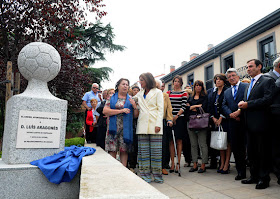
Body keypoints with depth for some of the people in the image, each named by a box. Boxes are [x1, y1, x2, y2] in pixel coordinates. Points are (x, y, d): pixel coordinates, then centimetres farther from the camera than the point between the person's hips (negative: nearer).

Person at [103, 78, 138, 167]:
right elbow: (105, 111, -5)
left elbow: (136, 115, 11)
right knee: (112, 150, -4)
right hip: (113, 127, -1)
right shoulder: (111, 98, 9)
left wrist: (135, 106, -10)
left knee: (124, 150, 2)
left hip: (126, 128, 1)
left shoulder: (131, 99, 14)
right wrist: (121, 111, -10)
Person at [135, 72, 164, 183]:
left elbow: (160, 109, 1)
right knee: (143, 151, 1)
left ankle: (157, 175, 9)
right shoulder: (139, 94, 20)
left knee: (156, 151, -2)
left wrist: (158, 124, -10)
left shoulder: (157, 92, 8)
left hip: (154, 124, -3)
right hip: (143, 125, 4)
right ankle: (146, 176, 9)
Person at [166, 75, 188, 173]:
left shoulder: (183, 93, 5)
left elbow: (183, 107, -3)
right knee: (171, 141, 2)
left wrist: (177, 116, -12)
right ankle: (172, 163, 7)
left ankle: (178, 162, 6)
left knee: (179, 140, 0)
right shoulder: (168, 93, 13)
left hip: (179, 118, -2)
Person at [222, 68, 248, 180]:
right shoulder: (227, 92, 20)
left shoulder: (246, 87, 3)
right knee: (235, 147, 6)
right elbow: (224, 106, 10)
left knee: (246, 146, -3)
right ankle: (241, 172, 16)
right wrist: (231, 114, -8)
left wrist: (239, 111, -17)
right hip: (233, 122, 5)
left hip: (244, 120, -5)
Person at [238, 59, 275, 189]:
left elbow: (267, 100, -19)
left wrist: (247, 104, -17)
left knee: (263, 152, 1)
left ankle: (264, 179, 13)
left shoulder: (267, 81, -5)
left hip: (260, 123, -8)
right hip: (249, 124, 8)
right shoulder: (249, 85, 20)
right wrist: (242, 104, -2)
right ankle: (254, 176, 26)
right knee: (251, 151, 14)